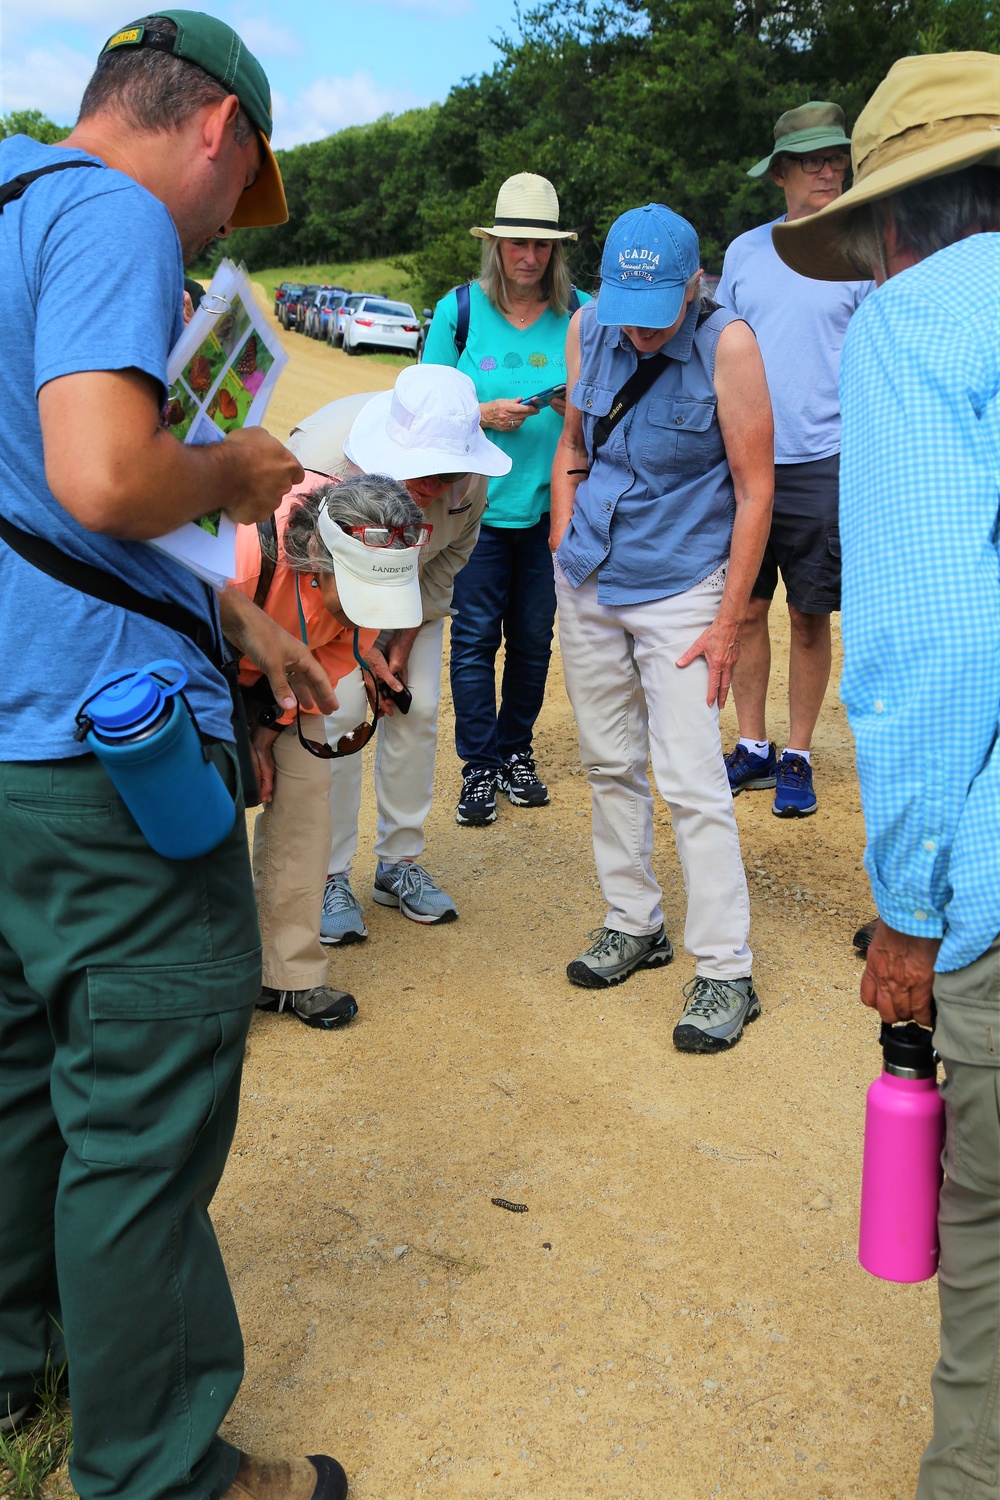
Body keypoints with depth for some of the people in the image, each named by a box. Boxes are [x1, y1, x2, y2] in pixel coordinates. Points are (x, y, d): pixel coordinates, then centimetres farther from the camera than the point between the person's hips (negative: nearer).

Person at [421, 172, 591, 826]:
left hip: (550, 505, 2)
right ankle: (479, 767, 9)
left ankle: (516, 751, 25)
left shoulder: (580, 314, 5)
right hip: (479, 503, -1)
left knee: (534, 637, 9)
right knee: (475, 637, -1)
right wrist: (484, 414, -14)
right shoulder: (459, 310, 1)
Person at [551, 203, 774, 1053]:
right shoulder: (588, 329, -1)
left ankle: (726, 973, 3)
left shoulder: (727, 344, -15)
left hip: (681, 588, -5)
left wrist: (729, 621, -13)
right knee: (611, 764, 13)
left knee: (691, 782, -7)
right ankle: (635, 924, 29)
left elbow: (755, 488, -12)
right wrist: (565, 550, 5)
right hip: (588, 583, 5)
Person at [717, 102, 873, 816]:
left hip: (822, 464, -3)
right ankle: (752, 748, 20)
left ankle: (798, 758, 15)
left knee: (811, 618, 3)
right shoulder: (745, 251, 11)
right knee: (746, 609, 7)